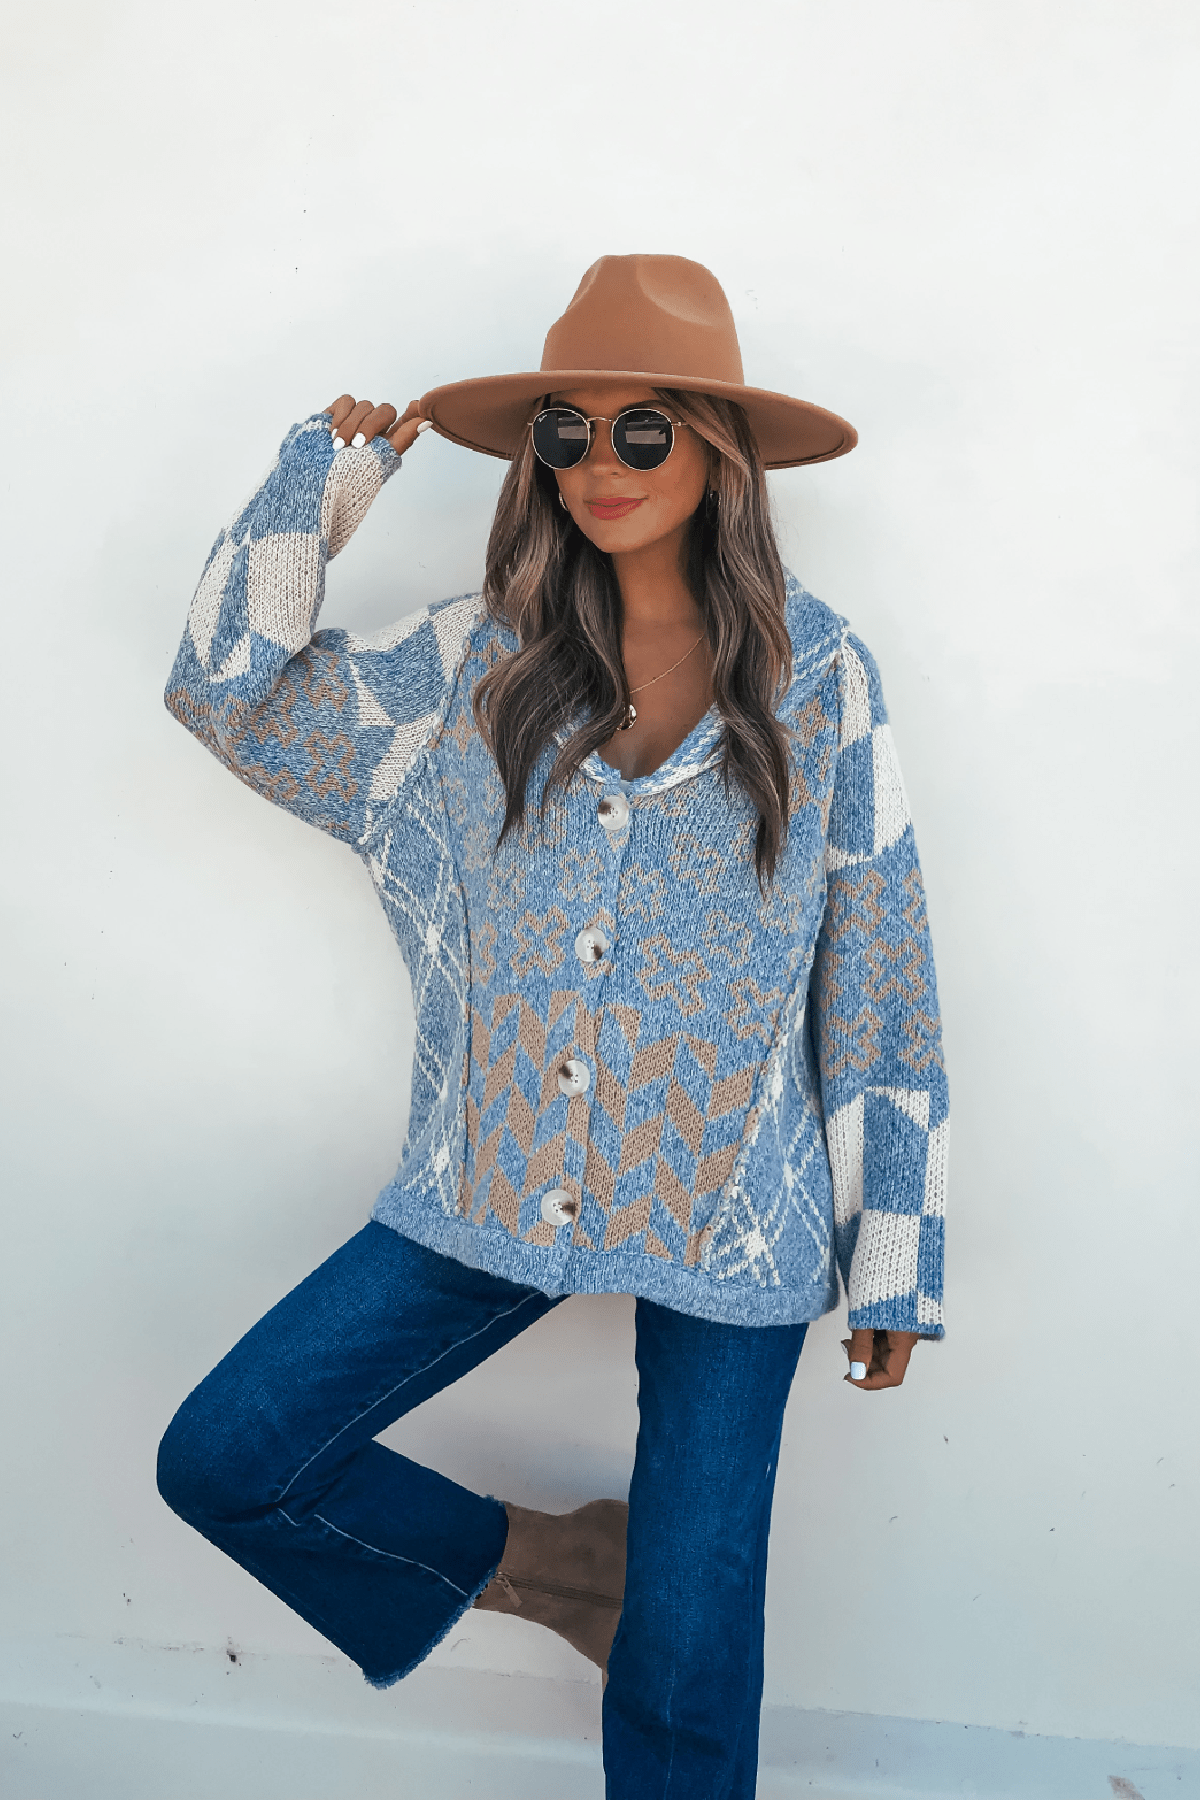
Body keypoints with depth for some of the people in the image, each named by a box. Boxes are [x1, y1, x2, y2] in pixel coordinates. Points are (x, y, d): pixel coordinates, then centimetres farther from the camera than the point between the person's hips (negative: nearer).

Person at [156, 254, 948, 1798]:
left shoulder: (817, 675, -3)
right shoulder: (483, 660, 3)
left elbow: (878, 975, -1)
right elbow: (233, 694, 4)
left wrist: (895, 1259, 1)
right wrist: (322, 479, -2)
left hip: (732, 1216, -2)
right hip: (500, 1190, 3)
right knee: (222, 1459, 2)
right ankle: (540, 1561, 23)